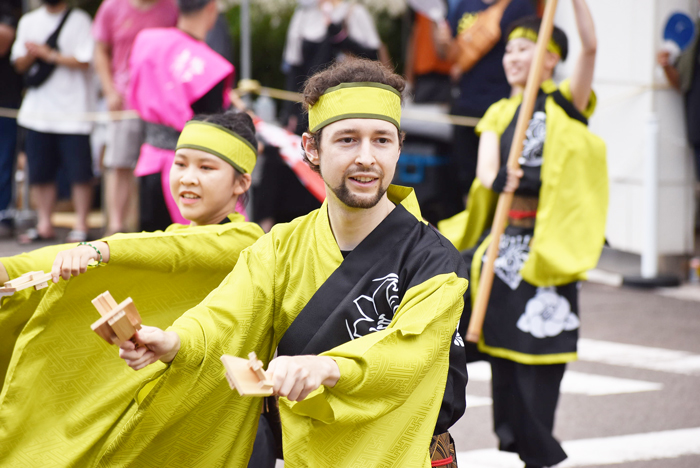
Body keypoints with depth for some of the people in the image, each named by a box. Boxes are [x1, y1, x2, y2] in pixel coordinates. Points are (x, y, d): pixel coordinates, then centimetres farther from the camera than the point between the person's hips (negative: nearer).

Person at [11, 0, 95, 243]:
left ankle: (81, 225, 3)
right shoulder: (28, 22, 13)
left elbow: (84, 61, -9)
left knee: (79, 173, -4)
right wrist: (31, 55, -8)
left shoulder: (79, 20, -1)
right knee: (40, 173, 5)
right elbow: (19, 64, 13)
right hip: (37, 111, 4)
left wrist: (49, 54, -11)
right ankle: (44, 225, 14)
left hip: (72, 111, -4)